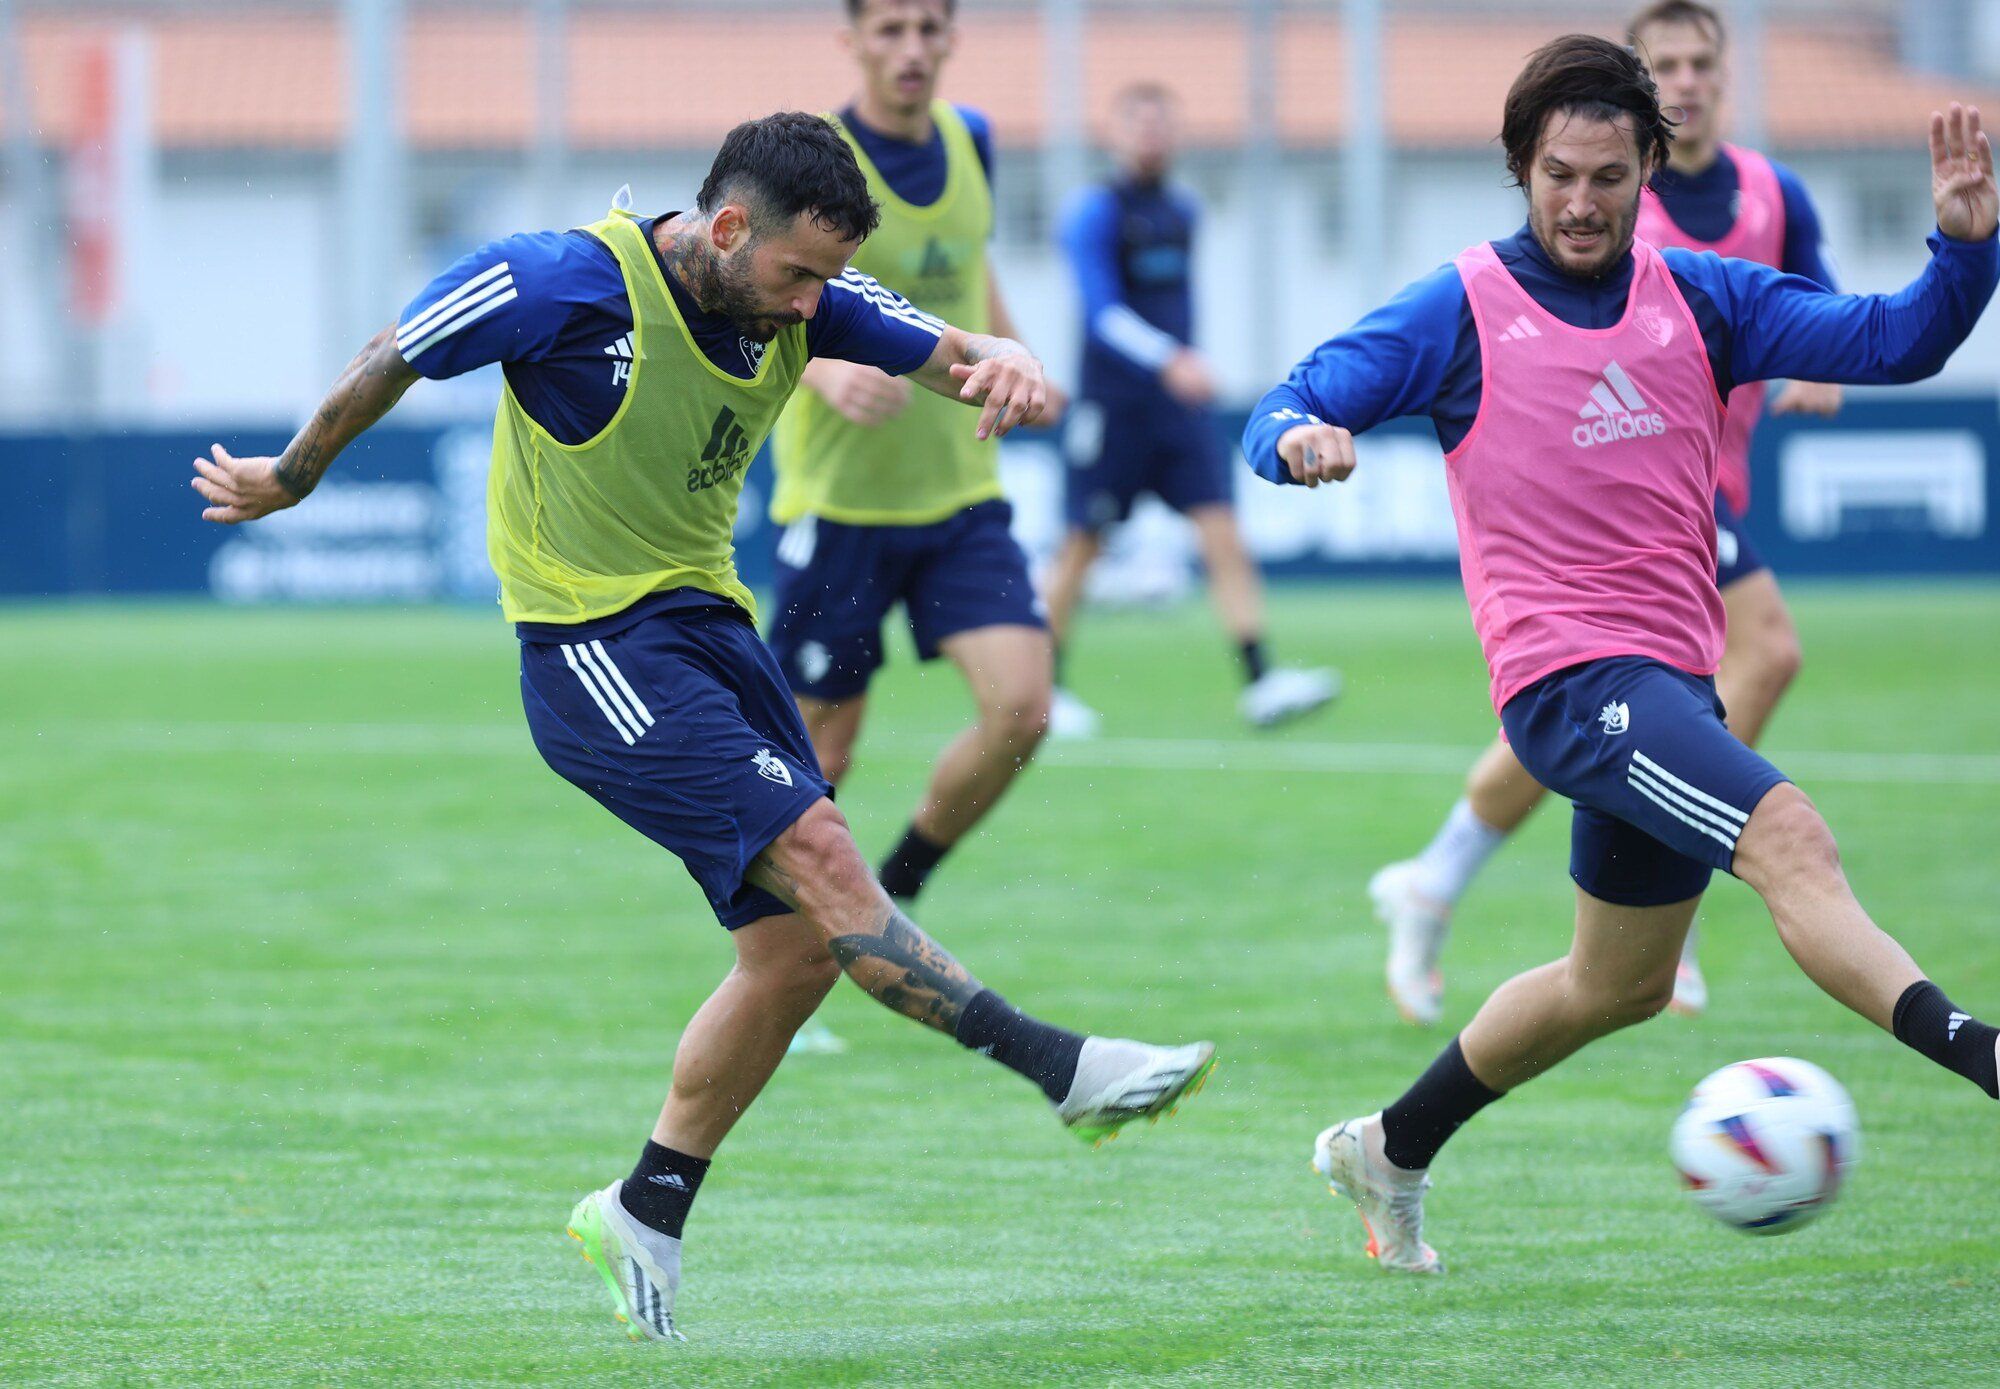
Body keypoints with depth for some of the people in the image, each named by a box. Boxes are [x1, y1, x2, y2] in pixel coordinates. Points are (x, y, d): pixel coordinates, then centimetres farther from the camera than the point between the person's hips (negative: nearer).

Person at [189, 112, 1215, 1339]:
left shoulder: (801, 301, 0)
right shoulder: (569, 284, -19)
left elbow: (949, 352, -3)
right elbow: (390, 363, -7)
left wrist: (1004, 366, -29)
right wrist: (292, 480, 8)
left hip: (708, 626, 8)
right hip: (593, 649, -8)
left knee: (801, 948, 4)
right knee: (817, 853, -20)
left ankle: (648, 1210, 17)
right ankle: (1064, 1069, -24)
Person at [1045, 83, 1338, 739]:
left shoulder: (1182, 211, 12)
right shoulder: (1096, 213, -9)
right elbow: (1103, 312, -20)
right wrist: (1169, 362, -33)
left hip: (1180, 407, 5)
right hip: (1112, 407, -5)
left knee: (1223, 536, -8)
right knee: (1083, 545, 2)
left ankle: (1260, 683, -15)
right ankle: (1045, 689, 16)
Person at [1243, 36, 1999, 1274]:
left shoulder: (1702, 300, 7)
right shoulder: (1460, 313, -3)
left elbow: (1893, 342, 0)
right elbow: (1281, 420, -6)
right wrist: (1303, 439, -30)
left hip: (1673, 683, 7)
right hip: (1572, 677, -7)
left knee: (1621, 985, 21)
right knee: (1789, 839, -28)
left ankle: (1390, 1155, 37)